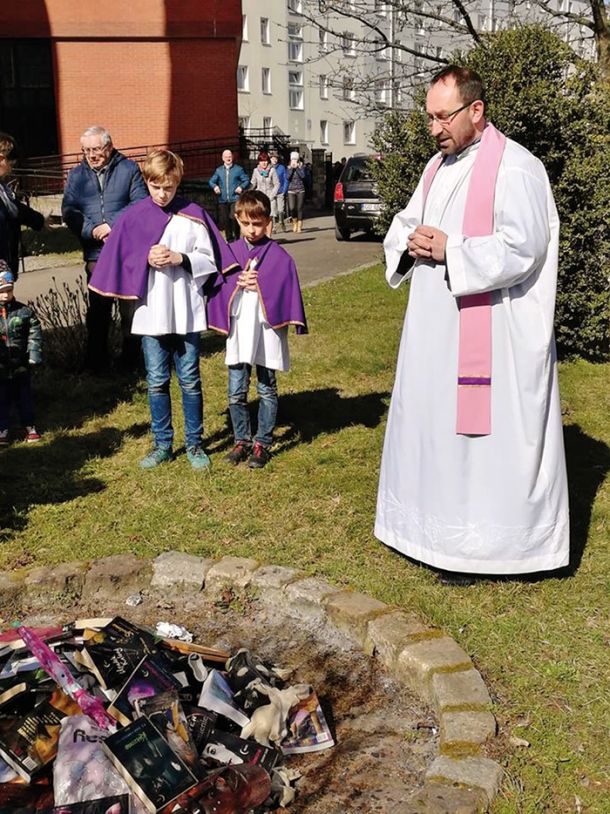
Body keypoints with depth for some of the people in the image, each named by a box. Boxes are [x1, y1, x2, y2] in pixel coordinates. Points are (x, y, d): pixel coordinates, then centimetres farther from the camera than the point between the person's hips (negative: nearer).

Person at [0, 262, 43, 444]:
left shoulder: (23, 311, -5)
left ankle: (30, 426, 27)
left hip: (21, 366, 1)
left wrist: (34, 354, -11)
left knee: (25, 398, 14)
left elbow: (35, 333, -4)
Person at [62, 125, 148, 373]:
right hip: (95, 253, 2)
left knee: (130, 307, 6)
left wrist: (113, 225, -16)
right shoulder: (76, 175, 11)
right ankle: (97, 360, 17)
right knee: (98, 309, 8)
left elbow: (141, 204, -7)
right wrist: (91, 231, -14)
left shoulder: (129, 169, 2)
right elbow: (68, 211, 2)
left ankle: (131, 359, 18)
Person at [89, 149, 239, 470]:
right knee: (157, 381, 9)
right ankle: (162, 444, 22)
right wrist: (146, 260, -14)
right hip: (151, 313, 1)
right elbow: (120, 262, 2)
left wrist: (180, 259, -15)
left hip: (186, 313, -1)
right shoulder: (133, 217, 2)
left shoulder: (193, 215, 0)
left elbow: (209, 260, 0)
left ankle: (194, 444, 19)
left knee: (189, 380, 6)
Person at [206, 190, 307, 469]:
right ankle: (242, 441, 22)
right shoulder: (229, 252, 5)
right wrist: (237, 284, -13)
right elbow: (217, 288, 3)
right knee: (236, 392, 6)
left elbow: (286, 291, -7)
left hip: (267, 331, -2)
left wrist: (260, 286, -17)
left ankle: (262, 444, 19)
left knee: (266, 391, 8)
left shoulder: (278, 256, -3)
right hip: (237, 332, 3)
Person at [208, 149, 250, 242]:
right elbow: (211, 181, 16)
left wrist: (241, 187, -13)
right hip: (223, 200, 4)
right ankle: (229, 239, 18)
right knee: (225, 220, 4)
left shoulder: (238, 169, 4)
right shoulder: (219, 170, 14)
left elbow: (247, 180, 5)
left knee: (234, 217, -19)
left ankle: (236, 237, -2)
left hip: (235, 199, -4)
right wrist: (214, 186, -6)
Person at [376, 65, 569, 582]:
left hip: (489, 334, -8)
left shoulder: (515, 168, -11)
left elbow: (522, 248, -20)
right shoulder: (439, 166, 15)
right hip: (435, 328, 9)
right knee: (431, 424, 15)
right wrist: (410, 243, -3)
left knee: (480, 433, -2)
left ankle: (476, 545, 10)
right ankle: (434, 525, 30)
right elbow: (405, 223, 20)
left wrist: (449, 250, -18)